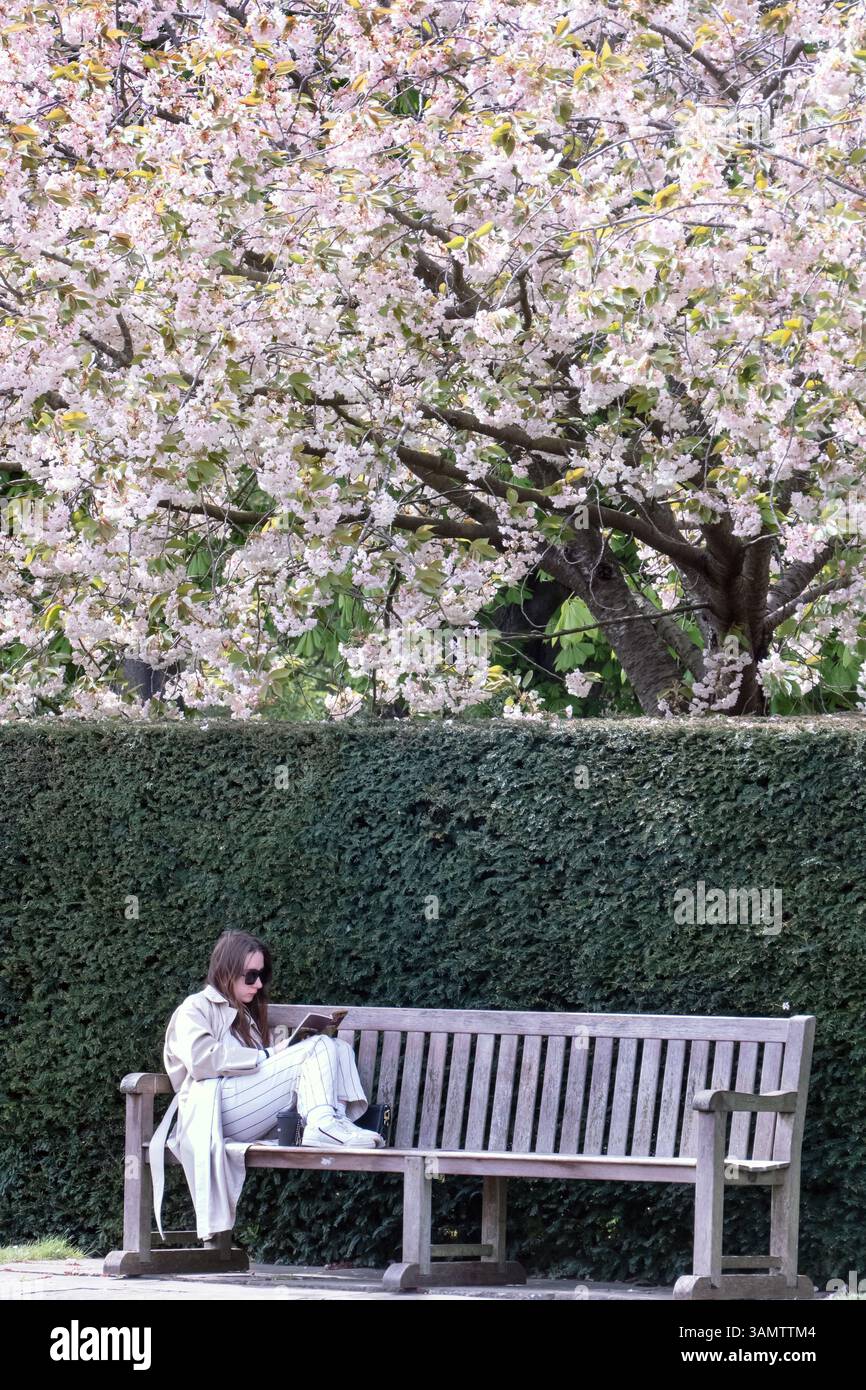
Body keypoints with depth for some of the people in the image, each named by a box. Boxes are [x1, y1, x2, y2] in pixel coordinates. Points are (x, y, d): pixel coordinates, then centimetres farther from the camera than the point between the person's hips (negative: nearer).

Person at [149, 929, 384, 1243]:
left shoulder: (247, 1015, 37)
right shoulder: (196, 1008, 11)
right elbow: (201, 1059, -9)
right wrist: (267, 1056, -9)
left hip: (256, 1122, 7)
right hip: (217, 1111, -7)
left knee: (335, 1047, -9)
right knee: (318, 1048, -18)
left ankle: (327, 1123, -33)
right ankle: (323, 1123, -38)